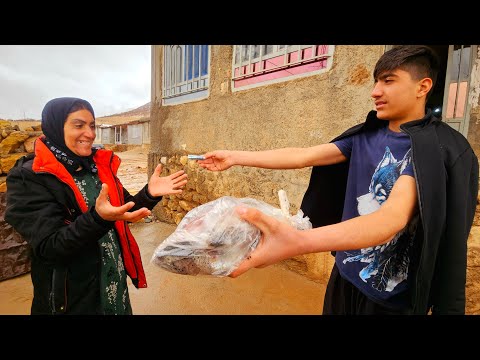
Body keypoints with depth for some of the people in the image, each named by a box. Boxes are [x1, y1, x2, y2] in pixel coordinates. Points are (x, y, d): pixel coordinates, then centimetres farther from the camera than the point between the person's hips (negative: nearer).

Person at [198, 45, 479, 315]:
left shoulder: (440, 149, -18)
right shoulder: (365, 136, -1)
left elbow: (394, 216, -35)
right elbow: (303, 156, -5)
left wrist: (299, 242, -52)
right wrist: (235, 157, -7)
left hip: (392, 295, -4)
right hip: (345, 273, 5)